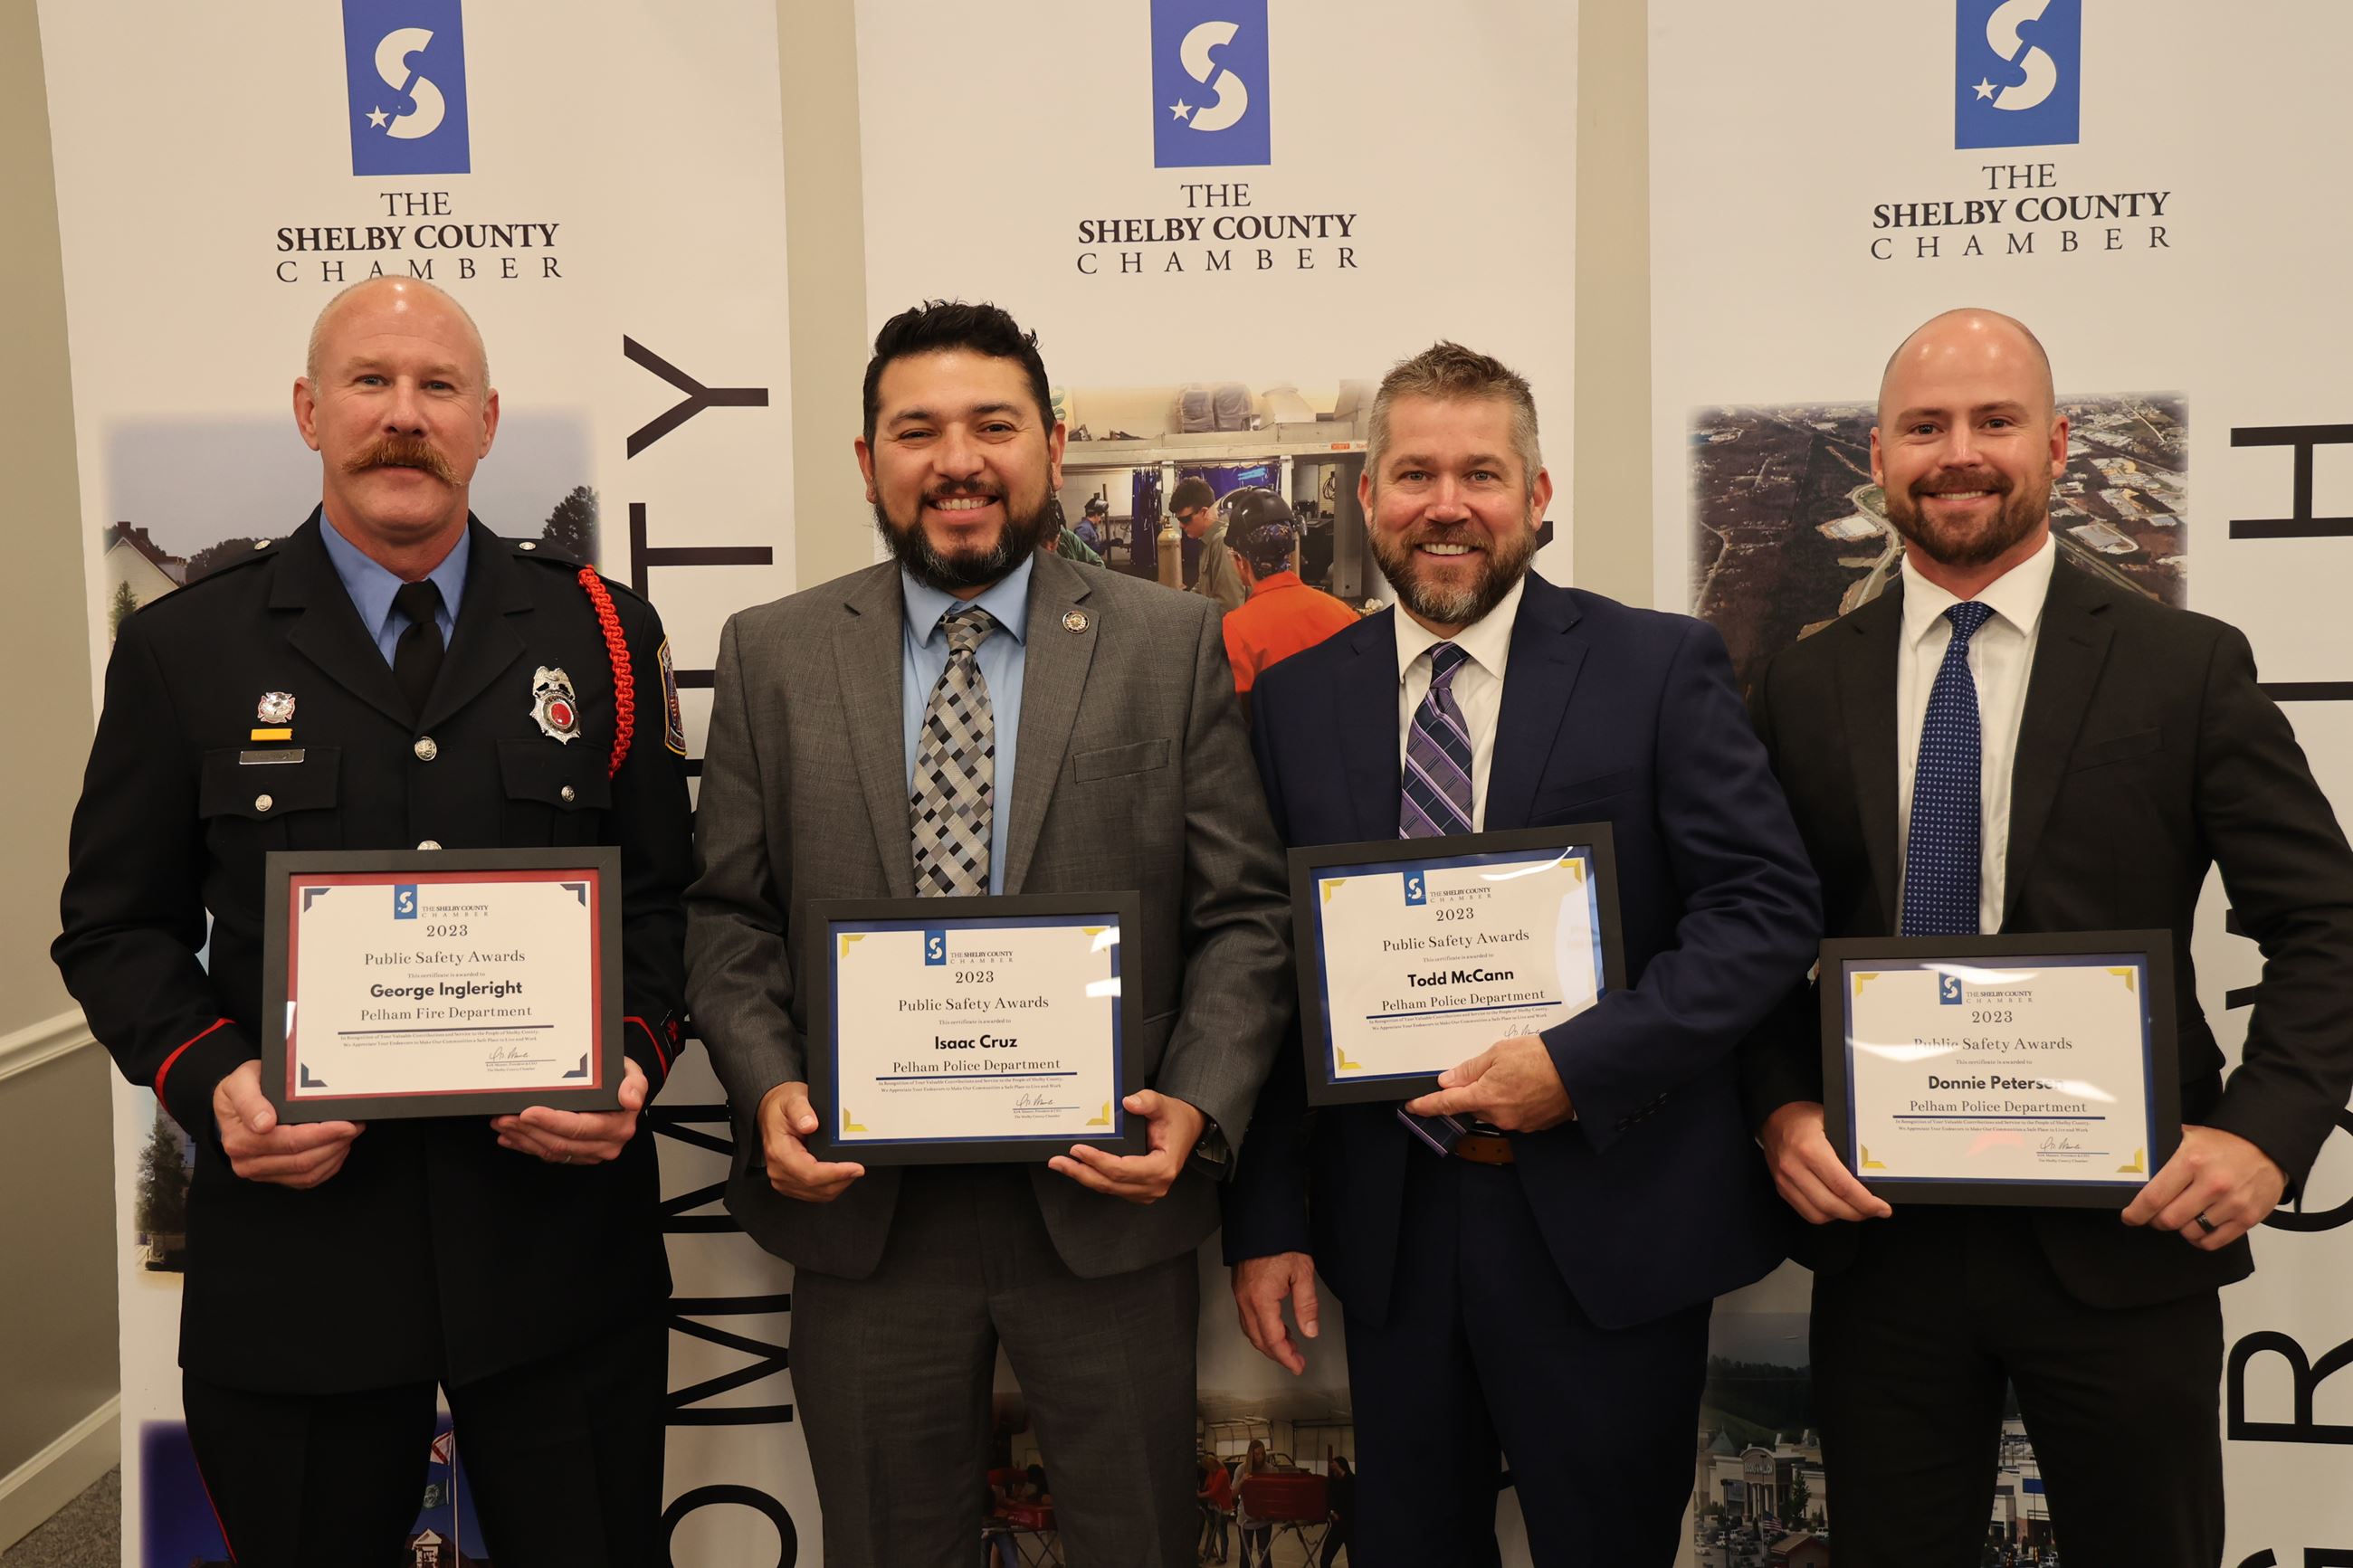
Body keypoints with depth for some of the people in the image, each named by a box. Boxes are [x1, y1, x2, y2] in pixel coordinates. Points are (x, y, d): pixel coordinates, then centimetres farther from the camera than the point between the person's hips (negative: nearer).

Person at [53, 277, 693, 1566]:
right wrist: (209, 1081, -12)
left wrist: (635, 1059, -11)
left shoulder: (603, 633, 5)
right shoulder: (183, 650, 3)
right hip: (295, 1235, 0)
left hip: (560, 1229, 1)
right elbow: (116, 926, 6)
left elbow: (664, 893, 6)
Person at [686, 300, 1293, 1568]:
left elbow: (1243, 914, -2)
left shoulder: (1172, 645, -1)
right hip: (861, 1206, 1)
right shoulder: (771, 654, 3)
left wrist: (1198, 1107, -15)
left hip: (1108, 1197, 0)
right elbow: (726, 914, 5)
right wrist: (768, 1088, -11)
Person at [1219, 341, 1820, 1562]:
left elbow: (1771, 904, -8)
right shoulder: (1295, 701, 4)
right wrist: (1264, 1223, 2)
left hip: (1608, 1227, -2)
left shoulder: (1660, 668, -3)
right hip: (1387, 1232, 3)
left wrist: (1580, 1063, -18)